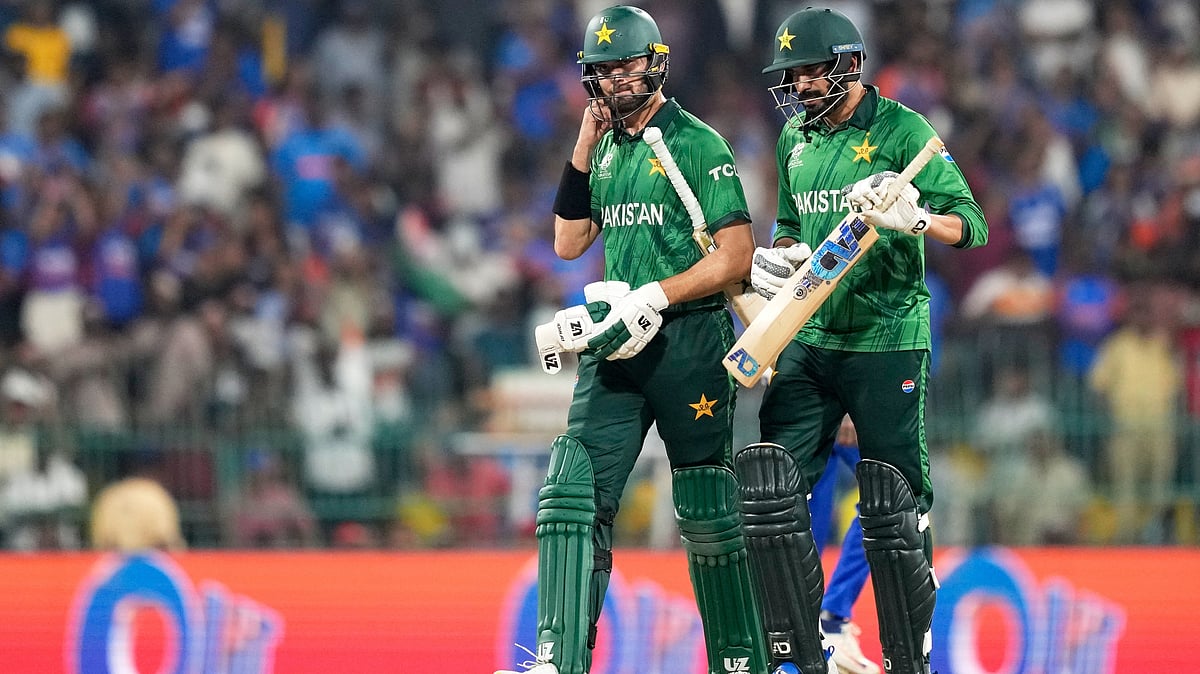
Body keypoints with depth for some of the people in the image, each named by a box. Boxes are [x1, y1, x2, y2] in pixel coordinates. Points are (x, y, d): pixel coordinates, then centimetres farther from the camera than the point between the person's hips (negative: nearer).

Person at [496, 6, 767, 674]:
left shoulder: (698, 145, -6)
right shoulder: (606, 152, 15)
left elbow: (738, 255, -11)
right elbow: (569, 243, 13)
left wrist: (656, 296, -18)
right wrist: (583, 149, 7)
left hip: (690, 342, -6)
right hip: (616, 344, 6)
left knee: (709, 516, 2)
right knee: (573, 497, -9)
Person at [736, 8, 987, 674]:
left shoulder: (902, 131, -7)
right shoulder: (796, 139, 13)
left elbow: (972, 225, -14)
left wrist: (913, 219, -34)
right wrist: (774, 260, 4)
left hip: (886, 344, -6)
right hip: (809, 339, 6)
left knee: (893, 511, -4)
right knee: (768, 489, -3)